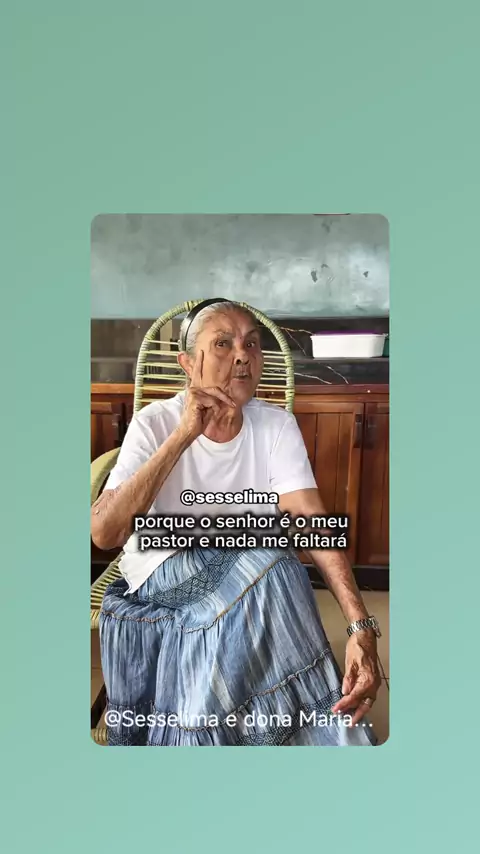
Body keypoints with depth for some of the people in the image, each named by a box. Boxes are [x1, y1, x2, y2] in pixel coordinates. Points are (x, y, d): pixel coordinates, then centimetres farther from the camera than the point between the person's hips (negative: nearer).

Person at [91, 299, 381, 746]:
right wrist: (184, 434, -30)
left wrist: (361, 625, -31)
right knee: (269, 572, -29)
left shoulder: (277, 425, -6)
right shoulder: (155, 423, -12)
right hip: (165, 573, -2)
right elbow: (103, 533, -23)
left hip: (254, 569, 3)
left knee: (274, 573, -30)